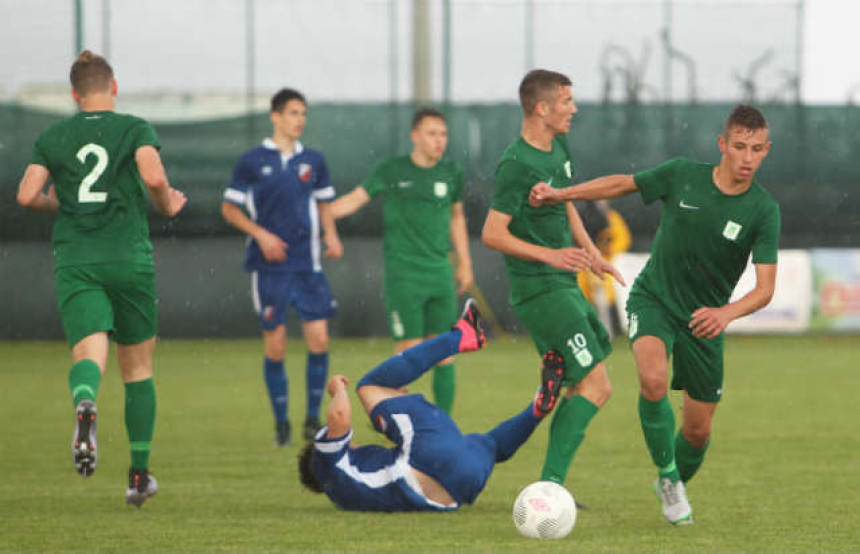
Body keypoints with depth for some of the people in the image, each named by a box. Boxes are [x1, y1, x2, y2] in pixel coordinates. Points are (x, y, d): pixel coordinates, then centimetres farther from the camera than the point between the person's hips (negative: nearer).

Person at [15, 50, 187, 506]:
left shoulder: (52, 138, 8)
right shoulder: (134, 129, 2)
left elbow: (27, 195, 0)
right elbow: (153, 177, -15)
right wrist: (168, 206, 6)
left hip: (76, 263, 0)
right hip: (129, 259, 0)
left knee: (89, 353, -15)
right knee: (138, 367, 15)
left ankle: (85, 405, -53)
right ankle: (139, 475, 19)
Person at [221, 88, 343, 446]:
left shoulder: (313, 161, 9)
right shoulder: (252, 161, -1)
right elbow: (229, 208, 3)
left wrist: (331, 234, 2)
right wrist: (261, 235, -10)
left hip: (307, 265, 3)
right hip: (269, 267, -3)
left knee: (319, 339, -6)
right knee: (275, 344, -3)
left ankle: (313, 417, 7)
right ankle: (281, 423, 10)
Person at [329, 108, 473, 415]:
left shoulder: (451, 172, 9)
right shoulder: (392, 170, -2)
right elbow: (356, 199, -1)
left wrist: (465, 264, 21)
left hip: (440, 274, 4)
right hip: (403, 275, -4)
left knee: (445, 355, 2)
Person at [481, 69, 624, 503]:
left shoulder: (558, 147, 10)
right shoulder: (517, 165, -18)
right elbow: (493, 234, -18)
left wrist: (592, 254, 20)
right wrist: (550, 255, -23)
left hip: (564, 287, 10)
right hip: (542, 292, -10)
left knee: (580, 389, 14)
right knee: (596, 387, -14)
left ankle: (550, 487, 16)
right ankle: (550, 482, -17)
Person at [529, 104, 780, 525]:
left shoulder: (763, 211, -15)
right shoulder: (683, 175, -13)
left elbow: (765, 288, -20)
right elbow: (623, 184, 5)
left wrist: (727, 313, -39)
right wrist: (560, 195, 2)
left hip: (705, 317, 1)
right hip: (653, 298, -1)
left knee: (698, 429, 4)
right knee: (653, 380, -31)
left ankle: (676, 484, 38)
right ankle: (667, 473, -9)